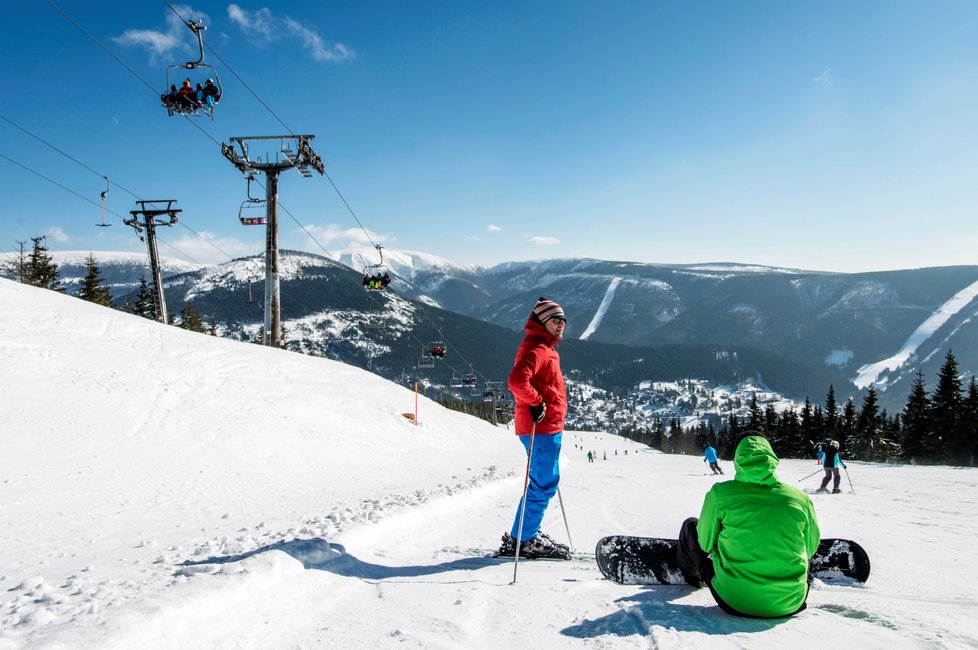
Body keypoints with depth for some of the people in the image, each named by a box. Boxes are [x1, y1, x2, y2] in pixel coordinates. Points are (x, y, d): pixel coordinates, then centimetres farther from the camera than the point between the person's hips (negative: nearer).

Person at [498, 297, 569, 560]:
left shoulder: (546, 349, 19)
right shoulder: (535, 349, -15)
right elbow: (517, 381, -30)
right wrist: (536, 403, -20)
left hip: (548, 428, 11)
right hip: (541, 429, -11)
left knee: (543, 483, 17)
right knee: (544, 484, -6)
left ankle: (527, 533, 26)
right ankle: (521, 540, 2)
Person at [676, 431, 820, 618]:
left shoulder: (720, 493, -9)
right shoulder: (800, 498, -3)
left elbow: (706, 544, 3)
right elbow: (810, 548, 12)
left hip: (735, 601, -2)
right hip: (791, 604, 2)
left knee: (691, 525, 22)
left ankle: (691, 575, 49)